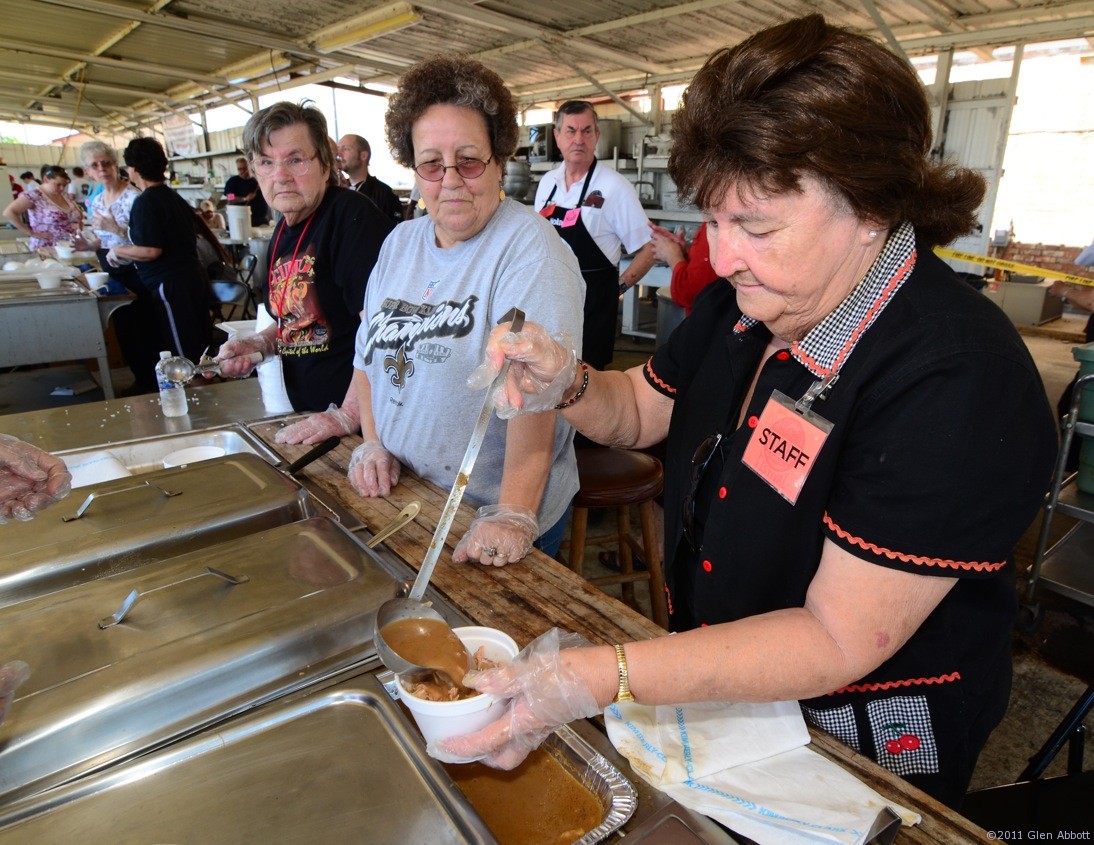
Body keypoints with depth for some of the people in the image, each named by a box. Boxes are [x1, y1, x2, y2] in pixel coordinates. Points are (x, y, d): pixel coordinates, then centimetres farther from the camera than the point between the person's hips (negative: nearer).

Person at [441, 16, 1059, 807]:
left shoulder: (957, 384, -31)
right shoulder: (744, 299, -8)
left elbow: (839, 641, -31)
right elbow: (642, 408, 3)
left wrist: (604, 677, -38)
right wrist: (567, 385, -19)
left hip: (859, 740, -6)